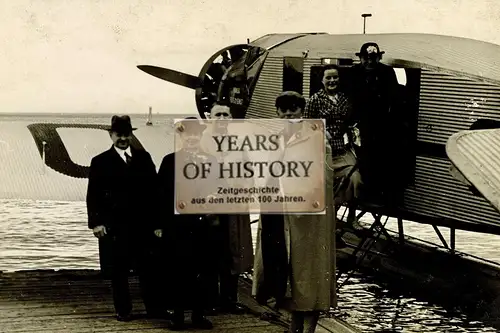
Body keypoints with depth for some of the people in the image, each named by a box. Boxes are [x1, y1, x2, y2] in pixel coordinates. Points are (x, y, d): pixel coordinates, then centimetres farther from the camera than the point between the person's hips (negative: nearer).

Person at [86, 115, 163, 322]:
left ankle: (153, 308, 10)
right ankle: (123, 310, 12)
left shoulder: (143, 158, 11)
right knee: (119, 270, 4)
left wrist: (156, 221, 3)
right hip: (115, 226, -2)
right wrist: (96, 222, -10)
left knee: (146, 268, 3)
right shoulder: (101, 162, 4)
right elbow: (93, 196, 1)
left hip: (142, 224, 2)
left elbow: (154, 191, 8)